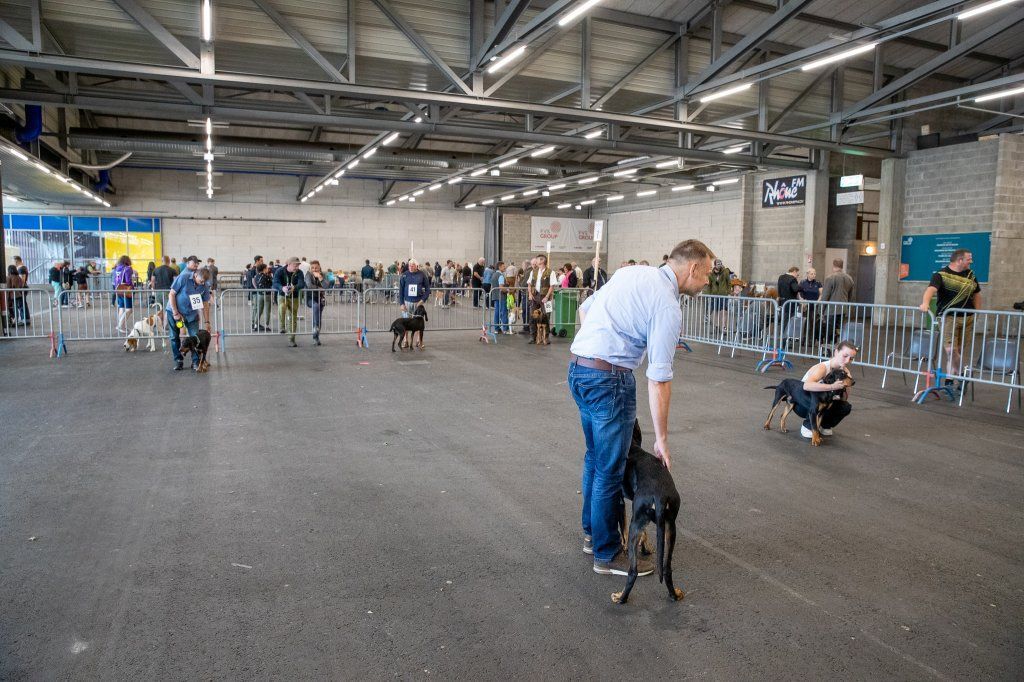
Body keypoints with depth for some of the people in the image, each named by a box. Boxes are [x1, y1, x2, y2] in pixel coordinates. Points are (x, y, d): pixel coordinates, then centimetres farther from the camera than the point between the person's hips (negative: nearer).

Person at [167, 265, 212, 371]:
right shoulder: (183, 278, -22)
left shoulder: (204, 286, -11)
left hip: (191, 313, 2)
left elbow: (205, 304, -2)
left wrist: (206, 322, -2)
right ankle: (178, 361, 15)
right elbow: (171, 294, -16)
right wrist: (175, 313, -17)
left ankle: (196, 362, 3)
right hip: (174, 311, -2)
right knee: (174, 337, 3)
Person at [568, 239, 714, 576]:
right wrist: (661, 438, -9)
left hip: (577, 367, 9)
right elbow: (658, 378, -15)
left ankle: (593, 532, 37)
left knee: (595, 457, 22)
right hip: (609, 377, -9)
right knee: (611, 469, 3)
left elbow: (585, 308, 19)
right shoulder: (668, 305, -13)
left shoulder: (632, 272, 11)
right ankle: (607, 554, 17)